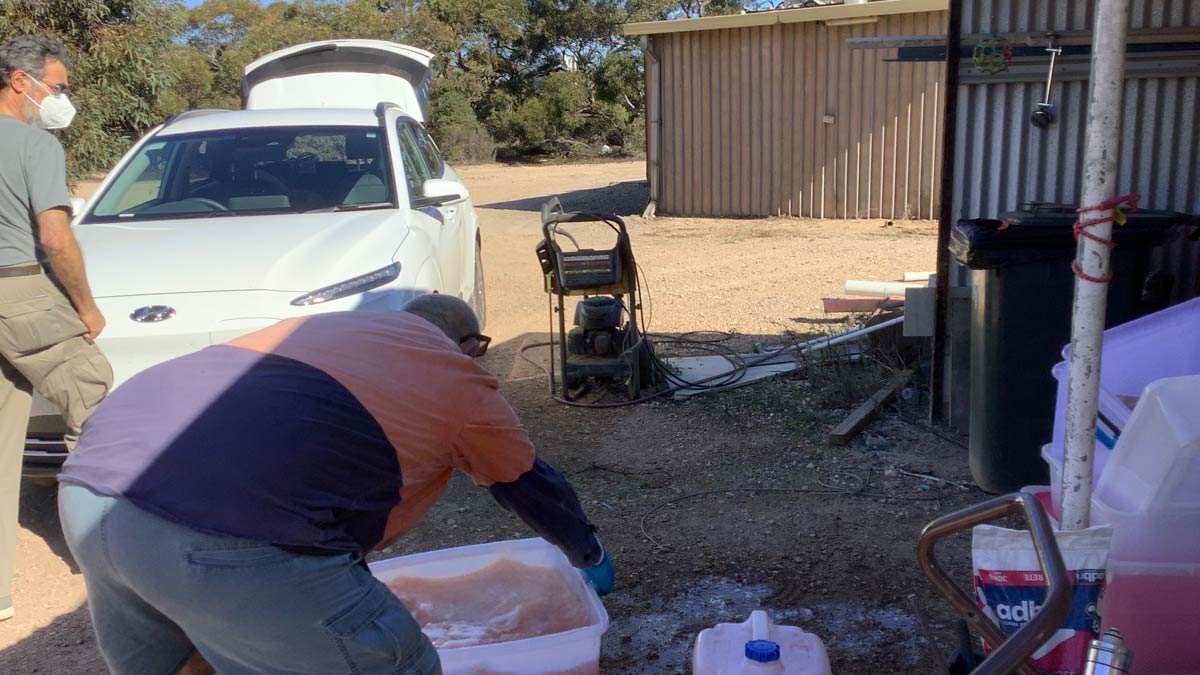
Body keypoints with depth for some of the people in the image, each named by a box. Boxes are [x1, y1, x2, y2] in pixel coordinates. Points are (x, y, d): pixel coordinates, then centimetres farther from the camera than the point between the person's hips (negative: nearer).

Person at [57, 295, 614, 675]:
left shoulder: (328, 326, 33)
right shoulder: (458, 375, 19)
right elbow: (533, 486, 34)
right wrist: (589, 556, 53)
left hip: (89, 480, 8)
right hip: (227, 533, -7)